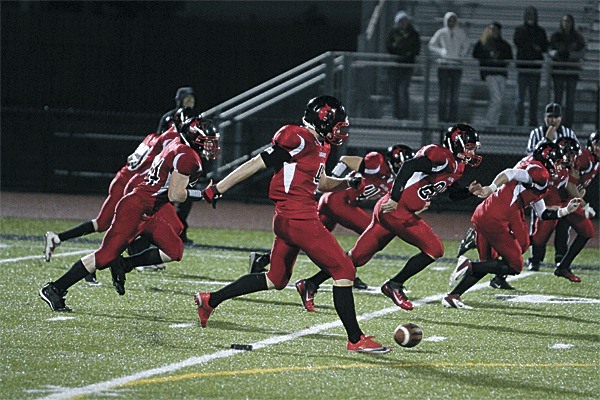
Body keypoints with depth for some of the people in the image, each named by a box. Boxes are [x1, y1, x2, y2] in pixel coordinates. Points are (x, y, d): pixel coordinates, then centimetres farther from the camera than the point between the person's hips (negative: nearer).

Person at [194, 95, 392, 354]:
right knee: (343, 270, -5)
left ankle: (210, 301, 26)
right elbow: (256, 165, -12)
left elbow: (321, 182, 29)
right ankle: (356, 340, -2)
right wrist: (218, 189, -10)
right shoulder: (299, 140, -14)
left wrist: (348, 182, 12)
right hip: (299, 218, -11)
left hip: (285, 220, 11)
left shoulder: (319, 145, 15)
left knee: (276, 280, 21)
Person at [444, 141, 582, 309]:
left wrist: (565, 210, 28)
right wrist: (492, 188, -33)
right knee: (515, 266, 0)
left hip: (481, 216, 10)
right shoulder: (539, 172, -4)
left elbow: (543, 213, 31)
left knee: (487, 265, 22)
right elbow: (512, 174, -21)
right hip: (495, 219, -10)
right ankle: (469, 265, -9)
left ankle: (452, 296, 16)